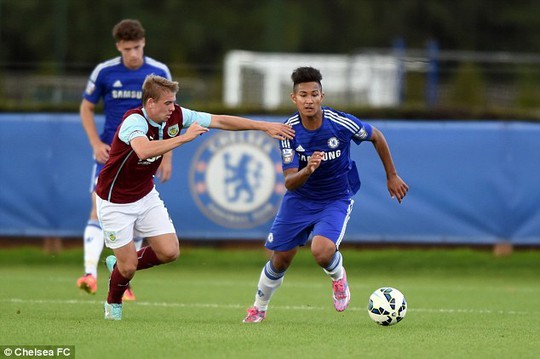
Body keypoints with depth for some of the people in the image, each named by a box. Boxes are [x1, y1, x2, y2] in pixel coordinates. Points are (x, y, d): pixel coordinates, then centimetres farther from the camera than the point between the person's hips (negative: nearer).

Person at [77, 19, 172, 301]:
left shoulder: (159, 73, -2)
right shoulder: (104, 72, -4)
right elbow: (86, 108, 7)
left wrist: (167, 156, 4)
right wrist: (96, 144, -5)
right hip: (110, 151, -1)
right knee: (100, 208, -16)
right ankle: (90, 273, -23)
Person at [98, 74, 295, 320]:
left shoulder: (175, 116, -10)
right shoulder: (134, 121, -30)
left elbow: (220, 121, -2)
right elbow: (144, 151, -52)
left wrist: (264, 126, -5)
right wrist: (184, 137, -46)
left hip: (146, 196, 7)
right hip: (115, 201, -7)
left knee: (169, 252, -5)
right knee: (128, 266, -4)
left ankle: (120, 265, 23)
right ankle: (113, 303, 29)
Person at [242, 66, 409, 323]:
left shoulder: (341, 123, -23)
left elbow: (376, 137, -1)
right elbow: (290, 183, -21)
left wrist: (392, 176, 7)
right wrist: (307, 170, -43)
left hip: (336, 199, -2)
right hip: (300, 199, 2)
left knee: (322, 251, -29)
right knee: (279, 260, 8)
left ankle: (338, 277, 7)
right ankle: (259, 308, 36)